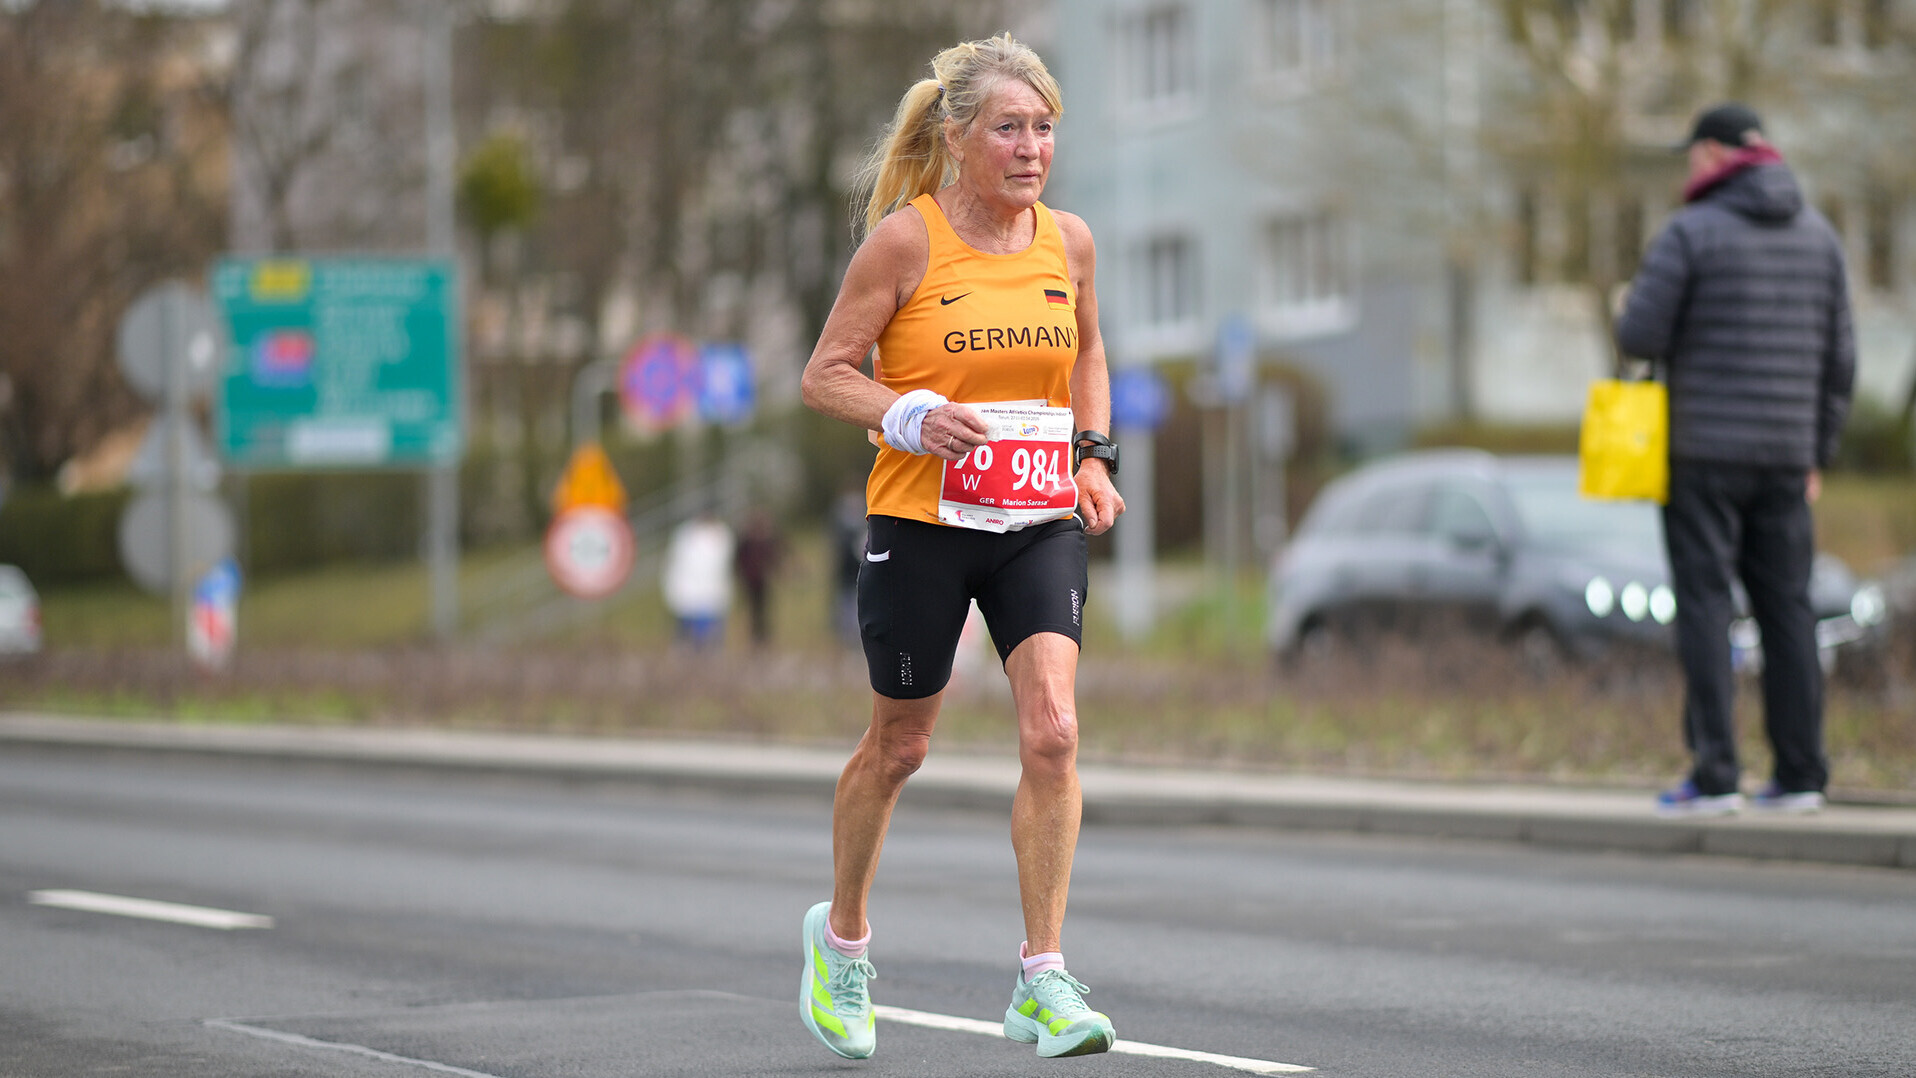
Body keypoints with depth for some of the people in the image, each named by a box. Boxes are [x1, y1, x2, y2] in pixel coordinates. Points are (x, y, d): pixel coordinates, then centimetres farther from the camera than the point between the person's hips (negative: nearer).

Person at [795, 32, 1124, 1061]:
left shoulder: (1068, 241, 5)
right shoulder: (906, 240, -8)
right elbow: (826, 373, -4)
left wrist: (1093, 455, 8)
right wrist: (908, 416, -22)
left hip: (1040, 523, 3)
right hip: (920, 520, -3)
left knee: (1052, 731, -15)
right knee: (899, 744, 11)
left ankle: (1042, 982, -9)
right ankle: (841, 935, 37)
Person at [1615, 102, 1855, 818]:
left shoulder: (1691, 233, -8)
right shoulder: (1818, 235, 9)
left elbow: (1640, 337, -13)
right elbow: (1838, 357, 10)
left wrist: (1636, 317, 11)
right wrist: (1818, 455, 16)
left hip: (1703, 450, -5)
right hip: (1784, 453, 5)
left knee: (1704, 606, -3)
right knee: (1786, 607, 8)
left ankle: (1714, 777, -6)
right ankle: (1800, 776, 7)